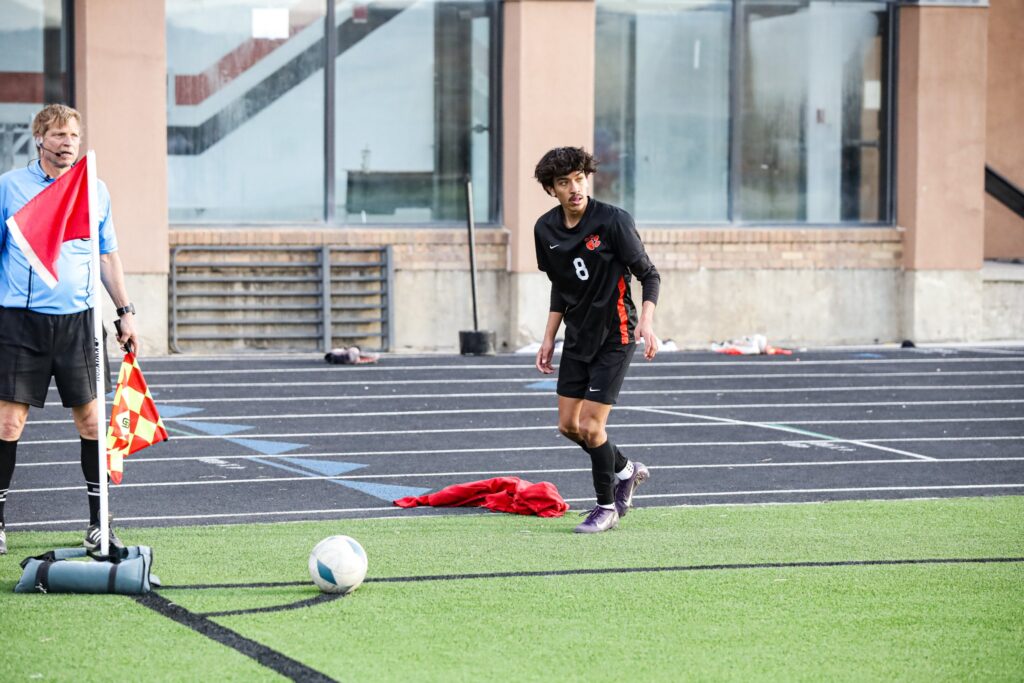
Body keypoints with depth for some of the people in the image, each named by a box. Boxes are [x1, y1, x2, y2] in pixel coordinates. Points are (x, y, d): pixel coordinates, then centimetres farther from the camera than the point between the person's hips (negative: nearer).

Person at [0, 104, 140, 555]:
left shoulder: (95, 191, 9)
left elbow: (108, 256, 17)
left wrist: (125, 311, 12)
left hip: (76, 319, 2)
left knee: (90, 419, 1)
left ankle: (98, 522, 11)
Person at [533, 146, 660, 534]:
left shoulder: (613, 221, -18)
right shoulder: (546, 229, 0)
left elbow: (649, 275, -13)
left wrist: (646, 321, -28)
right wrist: (549, 339, 12)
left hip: (614, 337, -6)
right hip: (577, 337, 6)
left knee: (591, 426, -10)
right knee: (568, 425, 9)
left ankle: (607, 507, 10)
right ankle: (625, 471, 34)